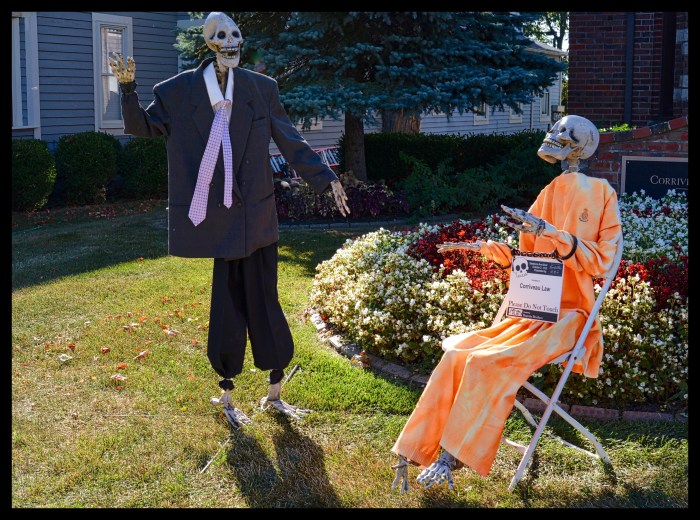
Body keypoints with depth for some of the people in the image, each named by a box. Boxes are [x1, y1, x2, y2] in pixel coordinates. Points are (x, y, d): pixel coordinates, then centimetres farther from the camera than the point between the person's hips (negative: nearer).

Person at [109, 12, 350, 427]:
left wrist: (327, 179, 2)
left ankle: (275, 393, 22)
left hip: (256, 218, 2)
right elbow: (142, 126, 9)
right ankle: (227, 396, 21)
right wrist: (128, 88, -8)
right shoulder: (178, 93, 0)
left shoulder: (261, 89, 3)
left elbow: (292, 143, 6)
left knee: (263, 303, 7)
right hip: (219, 221, -1)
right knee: (230, 306, 4)